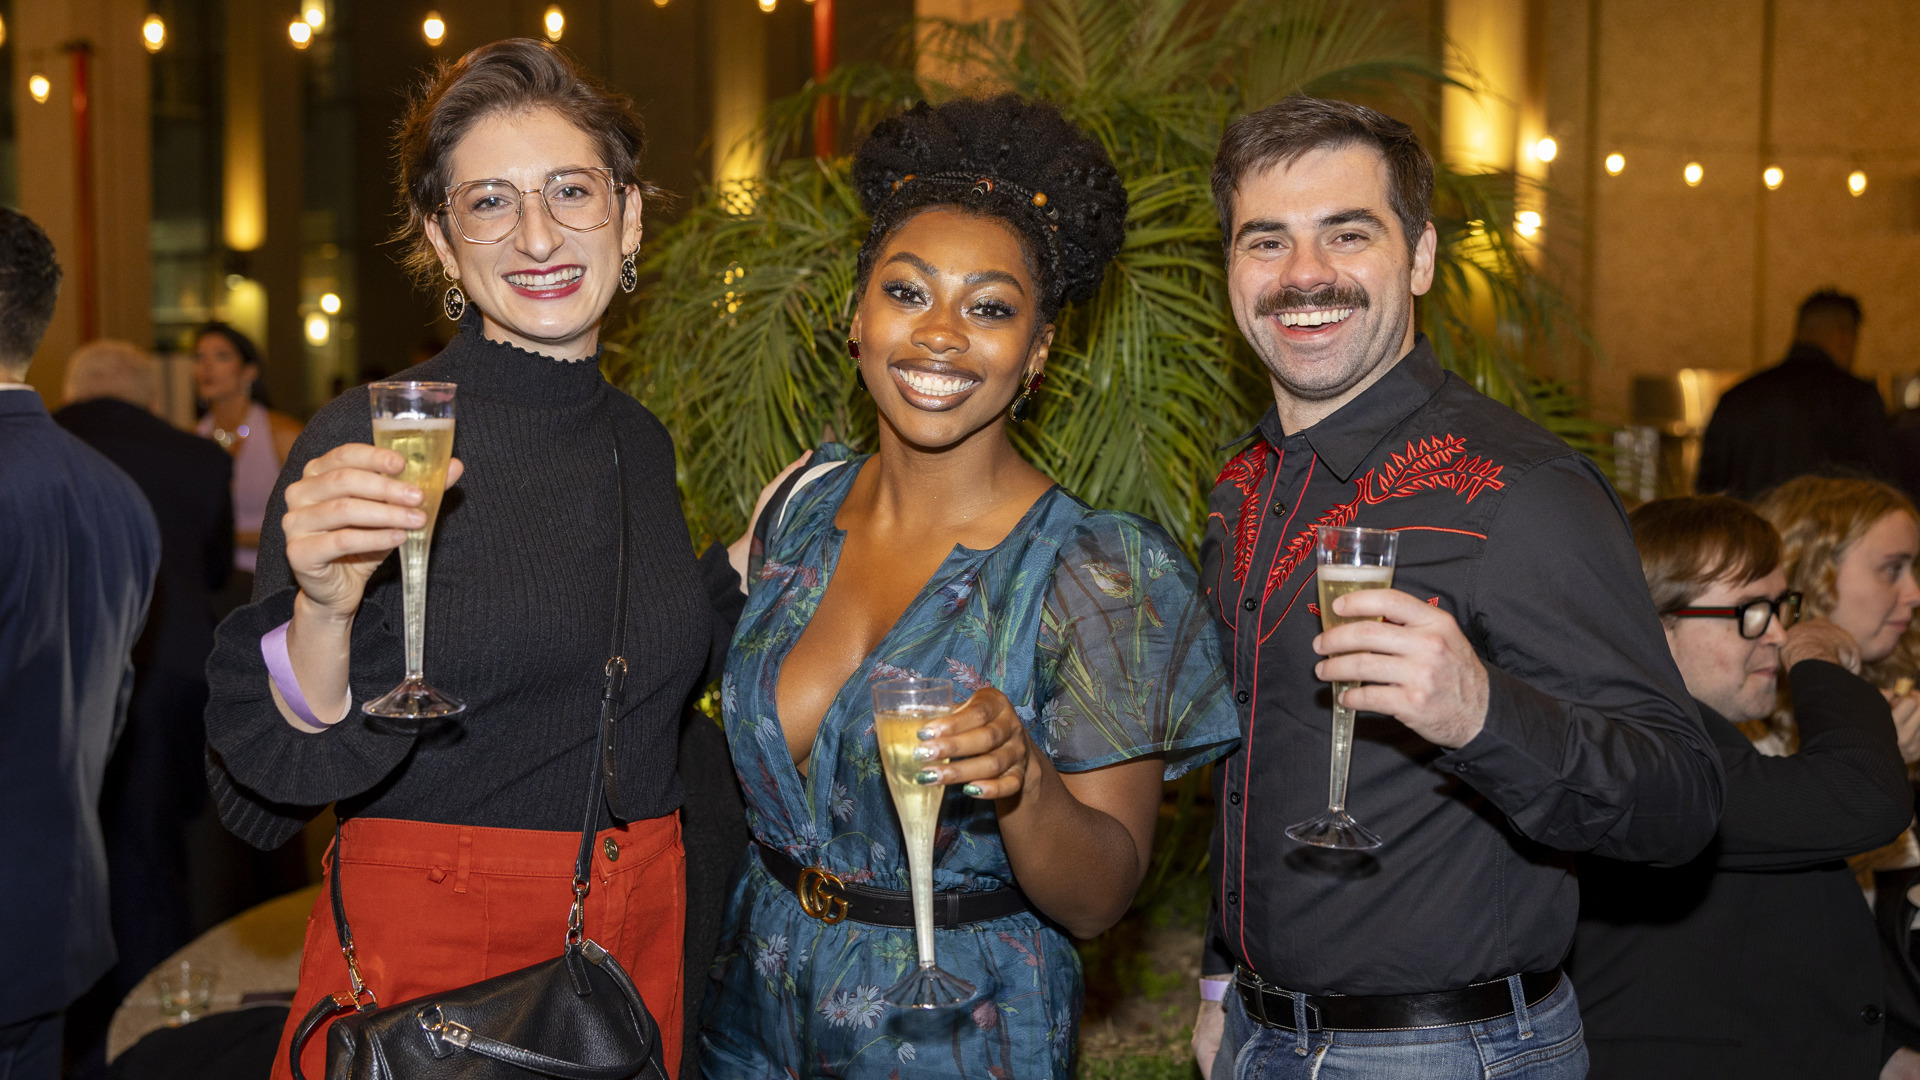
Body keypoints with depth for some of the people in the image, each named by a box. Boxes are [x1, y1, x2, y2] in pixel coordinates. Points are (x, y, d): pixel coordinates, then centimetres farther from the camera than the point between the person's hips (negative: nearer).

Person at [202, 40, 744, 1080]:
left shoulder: (641, 442, 4)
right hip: (425, 959, -5)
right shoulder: (370, 439, -13)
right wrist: (323, 615, -30)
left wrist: (747, 565, 11)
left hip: (641, 951, 5)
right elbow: (259, 799, -15)